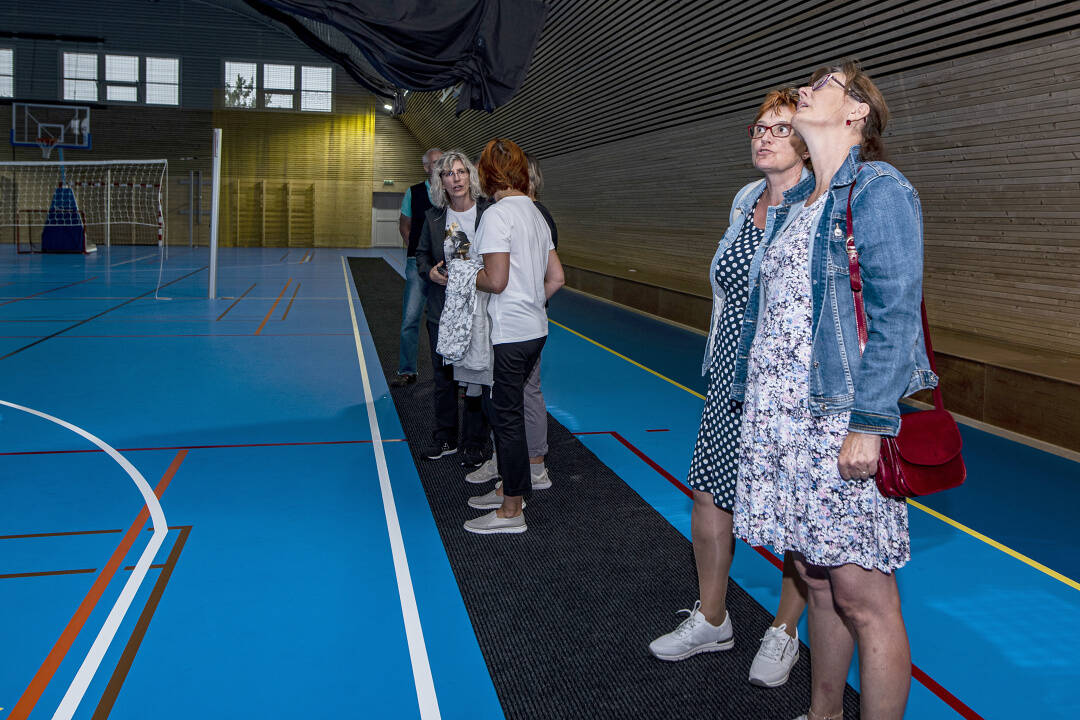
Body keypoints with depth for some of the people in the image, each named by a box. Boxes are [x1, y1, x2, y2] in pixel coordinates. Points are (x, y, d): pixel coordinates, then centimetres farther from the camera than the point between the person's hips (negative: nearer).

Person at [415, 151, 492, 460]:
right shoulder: (434, 217, 4)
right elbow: (422, 255, 14)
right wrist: (430, 272, -6)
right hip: (442, 310, 4)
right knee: (443, 376, 14)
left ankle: (475, 444, 19)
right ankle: (445, 438, 30)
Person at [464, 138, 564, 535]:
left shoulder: (497, 214, -14)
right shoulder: (535, 213, 13)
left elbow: (496, 280, -19)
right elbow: (556, 277, 13)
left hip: (509, 334, -9)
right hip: (535, 328, 9)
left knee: (507, 416, 0)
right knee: (508, 411, 18)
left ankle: (511, 512, 9)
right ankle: (511, 489, 30)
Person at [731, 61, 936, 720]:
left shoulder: (880, 190, -8)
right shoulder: (799, 201, 18)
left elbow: (895, 314, -15)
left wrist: (871, 423, -21)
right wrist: (751, 394, 18)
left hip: (842, 419, -8)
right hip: (784, 419, 8)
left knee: (862, 598, -1)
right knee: (816, 578, 18)